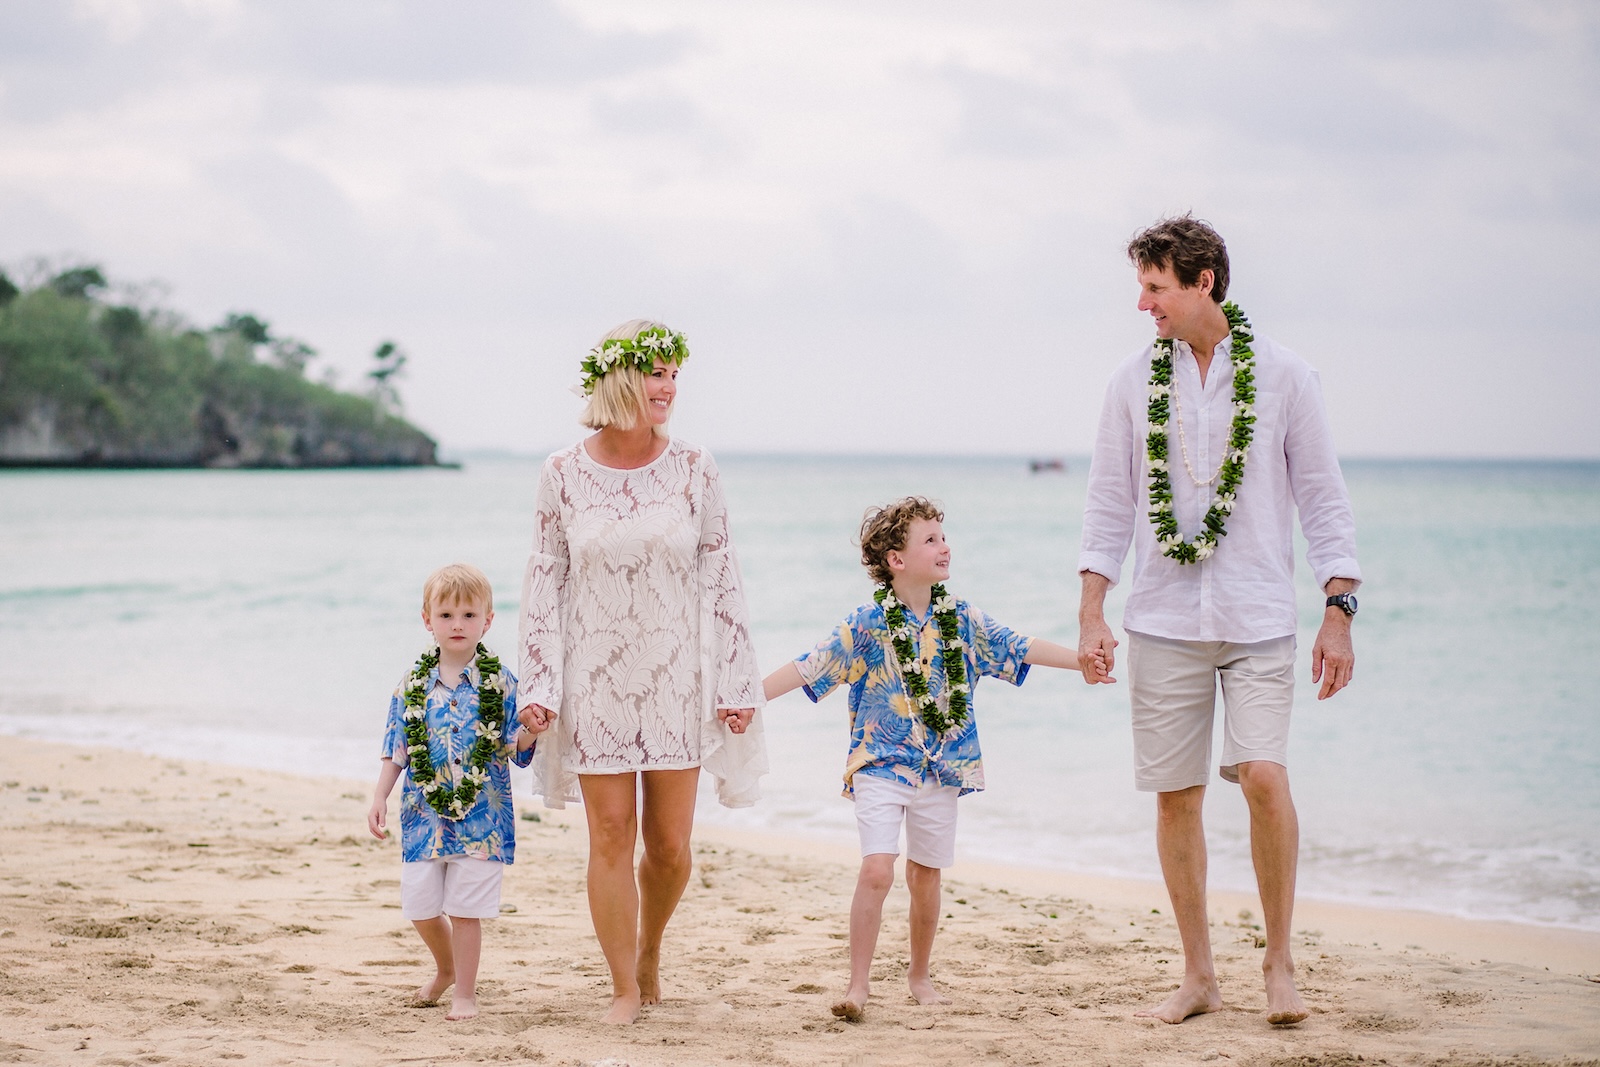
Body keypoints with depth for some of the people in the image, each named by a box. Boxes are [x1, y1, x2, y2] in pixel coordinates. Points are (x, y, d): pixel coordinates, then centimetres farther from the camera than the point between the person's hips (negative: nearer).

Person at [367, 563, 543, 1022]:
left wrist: (529, 733, -23)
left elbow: (514, 747, -3)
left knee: (466, 907, -1)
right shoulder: (413, 685, 3)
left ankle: (465, 993, 12)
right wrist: (379, 799, 3)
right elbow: (396, 750, 8)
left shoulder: (500, 683, -3)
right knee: (419, 905, 7)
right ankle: (446, 970, 35)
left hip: (480, 815, -3)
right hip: (424, 812, 3)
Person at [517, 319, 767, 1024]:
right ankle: (625, 988, 13)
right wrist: (539, 686, -3)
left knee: (670, 844, 3)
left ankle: (650, 950, 31)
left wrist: (738, 682, 0)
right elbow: (544, 581, 2)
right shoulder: (564, 475, -3)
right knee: (611, 836, 0)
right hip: (596, 681, -1)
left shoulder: (692, 470, -2)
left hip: (676, 680, 1)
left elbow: (720, 577, 2)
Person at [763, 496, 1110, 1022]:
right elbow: (808, 669, -8)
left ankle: (920, 975, 29)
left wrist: (1084, 660, 9)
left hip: (942, 768, 4)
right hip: (880, 764, -4)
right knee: (876, 869, -15)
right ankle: (859, 985, -9)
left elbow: (1019, 648, 10)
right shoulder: (866, 626, -8)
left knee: (925, 876, 11)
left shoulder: (962, 621, 3)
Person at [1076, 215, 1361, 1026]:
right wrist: (1091, 613, 1)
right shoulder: (1133, 381, 5)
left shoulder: (1283, 376, -1)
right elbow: (1109, 504, 9)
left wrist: (1339, 613, -4)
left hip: (1258, 618, -2)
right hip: (1163, 619, 2)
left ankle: (1279, 962, 0)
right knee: (1175, 798, 2)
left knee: (1263, 776, -17)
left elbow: (1323, 498, 2)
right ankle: (1198, 974, 15)